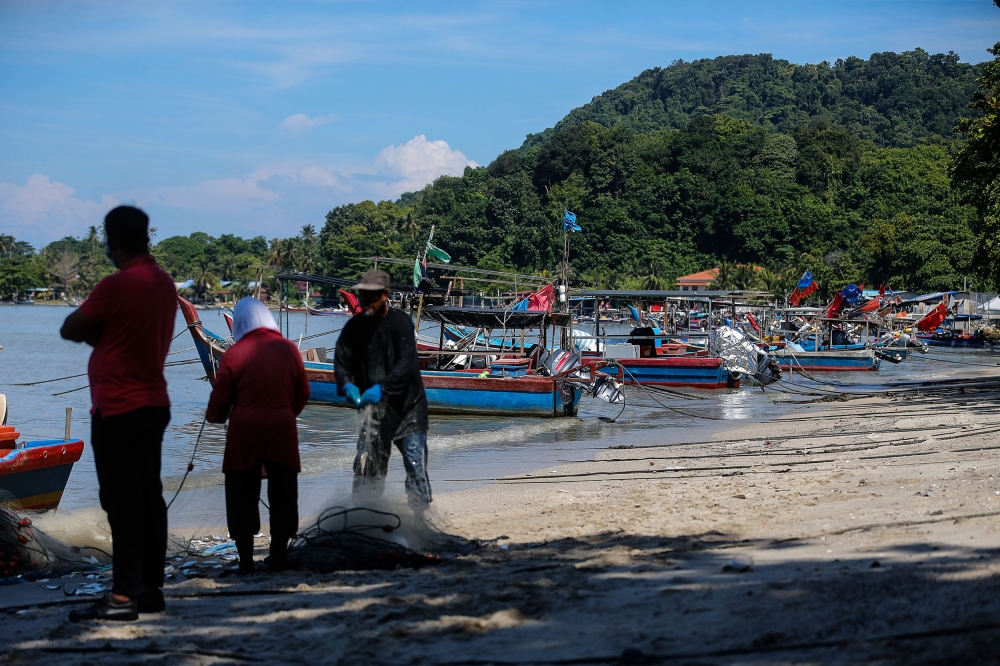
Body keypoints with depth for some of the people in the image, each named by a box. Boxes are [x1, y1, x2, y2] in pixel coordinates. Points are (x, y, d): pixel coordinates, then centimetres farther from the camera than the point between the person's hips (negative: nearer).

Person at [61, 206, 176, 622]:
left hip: (118, 409, -8)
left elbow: (70, 330, -7)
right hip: (153, 404, 8)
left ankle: (124, 596, -6)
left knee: (122, 502, -6)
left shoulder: (116, 285, -16)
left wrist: (90, 328, 11)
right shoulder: (165, 284, 9)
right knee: (148, 498, 10)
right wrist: (100, 331, 5)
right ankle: (151, 588, 14)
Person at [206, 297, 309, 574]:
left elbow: (220, 399, -4)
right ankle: (278, 555, 13)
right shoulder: (288, 349, 2)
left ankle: (246, 559, 7)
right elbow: (303, 392, 9)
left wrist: (214, 416, 18)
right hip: (282, 432, 2)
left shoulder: (234, 354, -7)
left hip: (244, 432, -2)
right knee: (282, 494, 10)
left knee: (242, 496, 8)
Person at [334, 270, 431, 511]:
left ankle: (420, 510, 1)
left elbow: (406, 363, -22)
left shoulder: (400, 321, -13)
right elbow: (341, 359, -3)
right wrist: (347, 384, -24)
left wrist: (382, 387, -34)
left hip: (407, 403, -4)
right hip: (372, 408, 4)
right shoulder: (355, 326, 1)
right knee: (366, 463, 6)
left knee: (415, 458, -6)